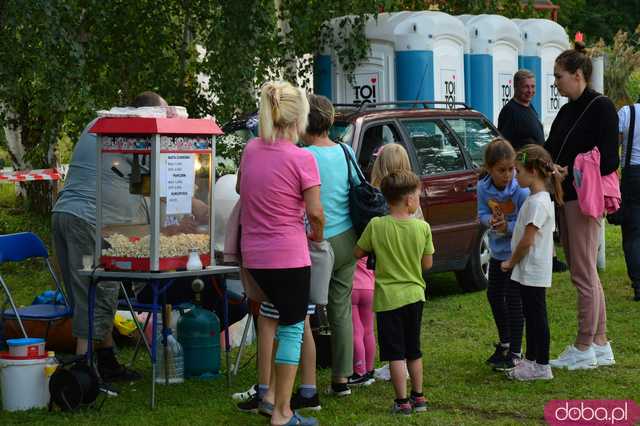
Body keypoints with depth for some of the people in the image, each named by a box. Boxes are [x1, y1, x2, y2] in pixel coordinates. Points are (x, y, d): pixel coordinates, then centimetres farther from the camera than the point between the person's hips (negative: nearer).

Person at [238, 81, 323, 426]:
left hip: (253, 256, 6)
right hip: (288, 256, -6)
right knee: (292, 329, 3)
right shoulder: (301, 159, -15)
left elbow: (241, 189, 22)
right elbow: (315, 212, -13)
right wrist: (317, 234, 5)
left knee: (270, 318, 23)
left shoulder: (251, 149, 5)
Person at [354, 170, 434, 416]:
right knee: (413, 351, 17)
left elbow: (358, 253, 0)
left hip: (388, 298, -3)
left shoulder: (376, 226, -11)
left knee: (395, 353, 1)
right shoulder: (422, 227, -6)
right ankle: (418, 397, 25)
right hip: (415, 294, 3)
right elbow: (427, 264, 1)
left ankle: (402, 402, 0)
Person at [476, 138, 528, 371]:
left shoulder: (520, 191, -24)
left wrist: (508, 227, -33)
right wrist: (491, 220, -23)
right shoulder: (483, 188, -9)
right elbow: (482, 213, -2)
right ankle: (505, 342, 36)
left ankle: (514, 352, 7)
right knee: (494, 295, 16)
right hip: (498, 251, 6)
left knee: (513, 299, -4)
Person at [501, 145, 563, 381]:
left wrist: (511, 262, -9)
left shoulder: (537, 202, -20)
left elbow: (527, 241, -21)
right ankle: (531, 359, 28)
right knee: (531, 315, 17)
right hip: (529, 271, 10)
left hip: (533, 271, -10)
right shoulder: (539, 199, 11)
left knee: (537, 315, -3)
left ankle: (542, 366, 3)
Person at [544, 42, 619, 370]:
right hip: (566, 198, 9)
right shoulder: (567, 112, 15)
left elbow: (609, 161, -15)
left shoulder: (601, 107, -10)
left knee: (583, 274, -4)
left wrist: (570, 172, -16)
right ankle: (600, 344, 20)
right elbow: (549, 149, 16)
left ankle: (584, 348, 3)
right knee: (585, 273, 13)